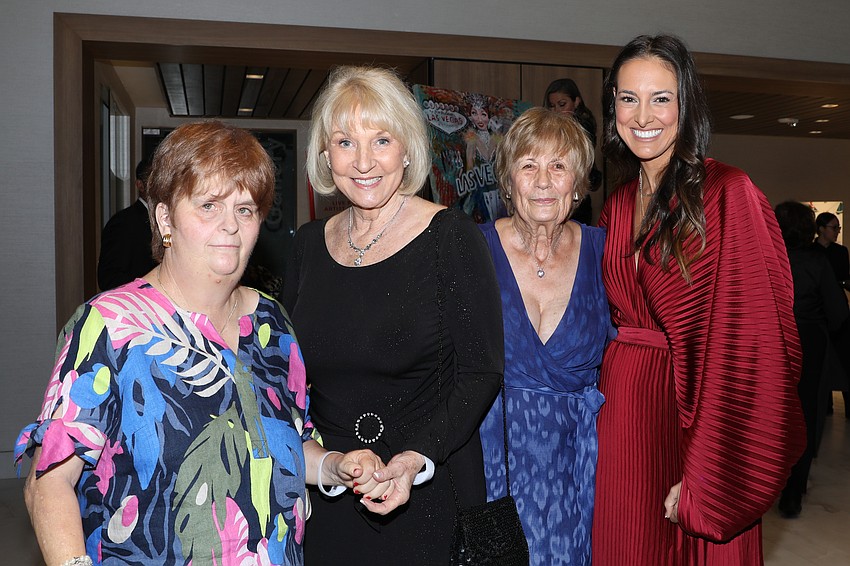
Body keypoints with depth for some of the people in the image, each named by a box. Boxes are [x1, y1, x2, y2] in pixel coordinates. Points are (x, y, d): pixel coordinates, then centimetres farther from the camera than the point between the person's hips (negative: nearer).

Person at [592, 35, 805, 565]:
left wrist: (705, 477, -19)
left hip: (694, 408, -5)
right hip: (622, 408, 6)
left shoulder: (728, 194, -12)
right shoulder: (617, 206, 7)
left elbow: (746, 344, -17)